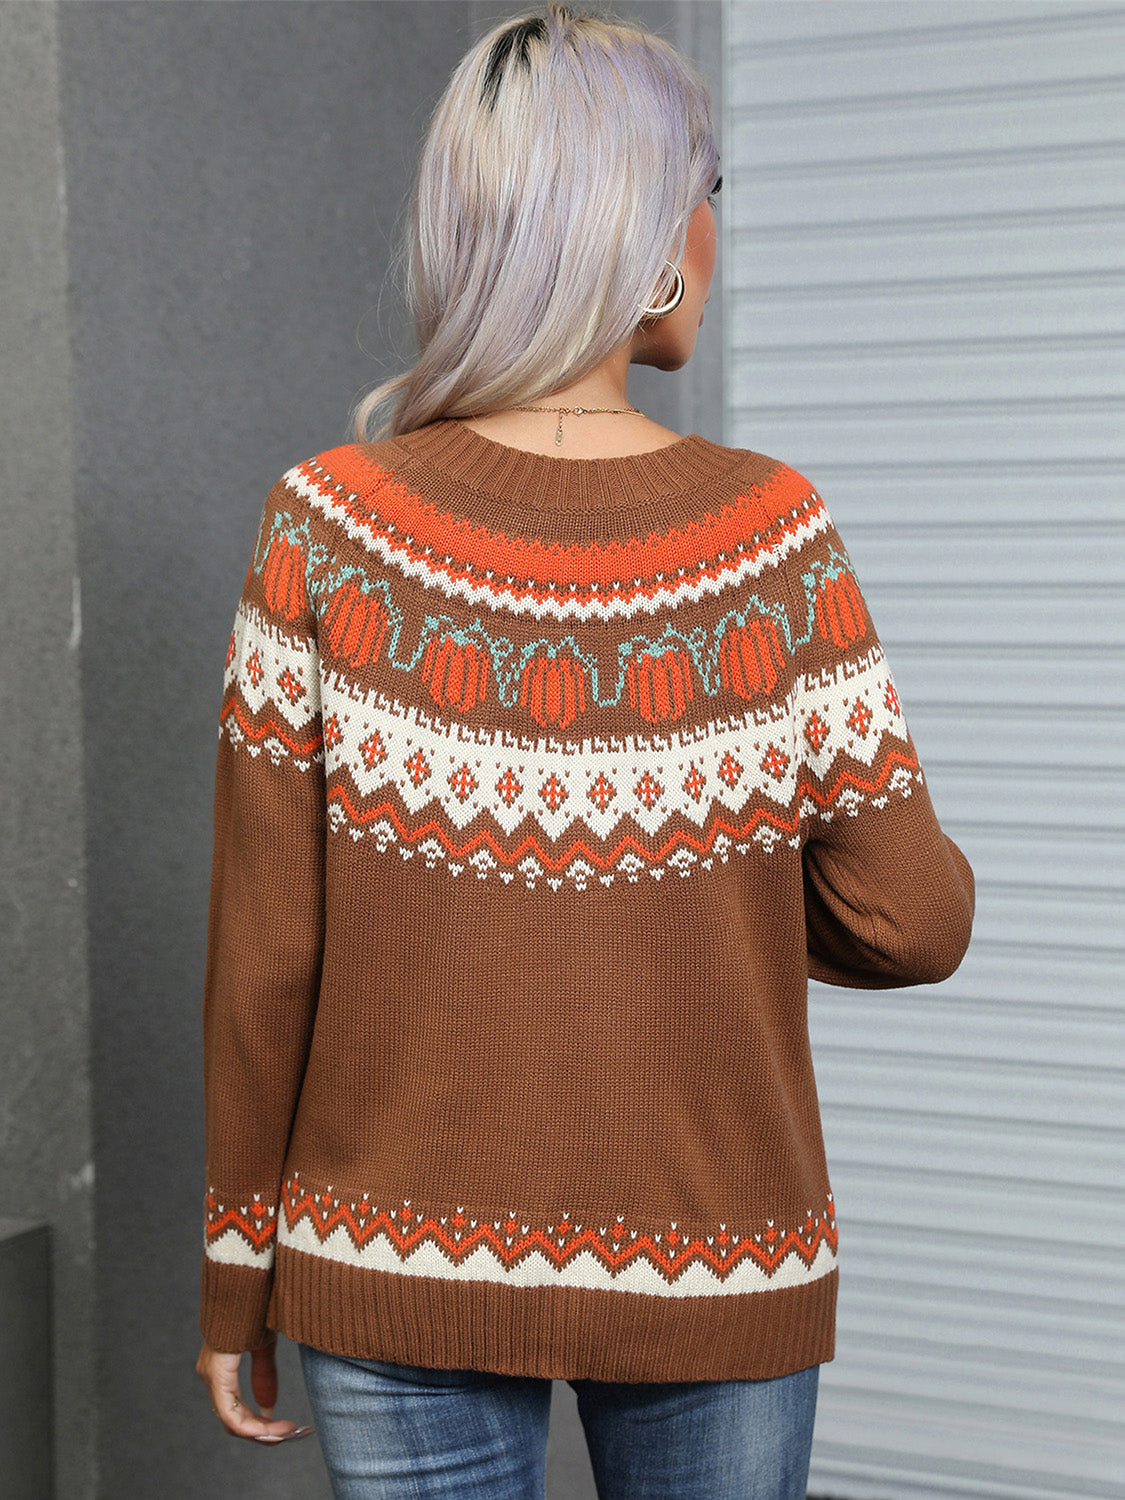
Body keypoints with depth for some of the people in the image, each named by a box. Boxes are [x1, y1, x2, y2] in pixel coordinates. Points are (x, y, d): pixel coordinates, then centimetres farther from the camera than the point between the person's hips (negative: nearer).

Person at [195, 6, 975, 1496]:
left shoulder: (328, 534, -13)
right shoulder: (771, 537, -13)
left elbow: (265, 948, -9)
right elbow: (912, 919, -9)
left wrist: (236, 1279, 3)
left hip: (407, 1270, 0)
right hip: (712, 1272, 0)